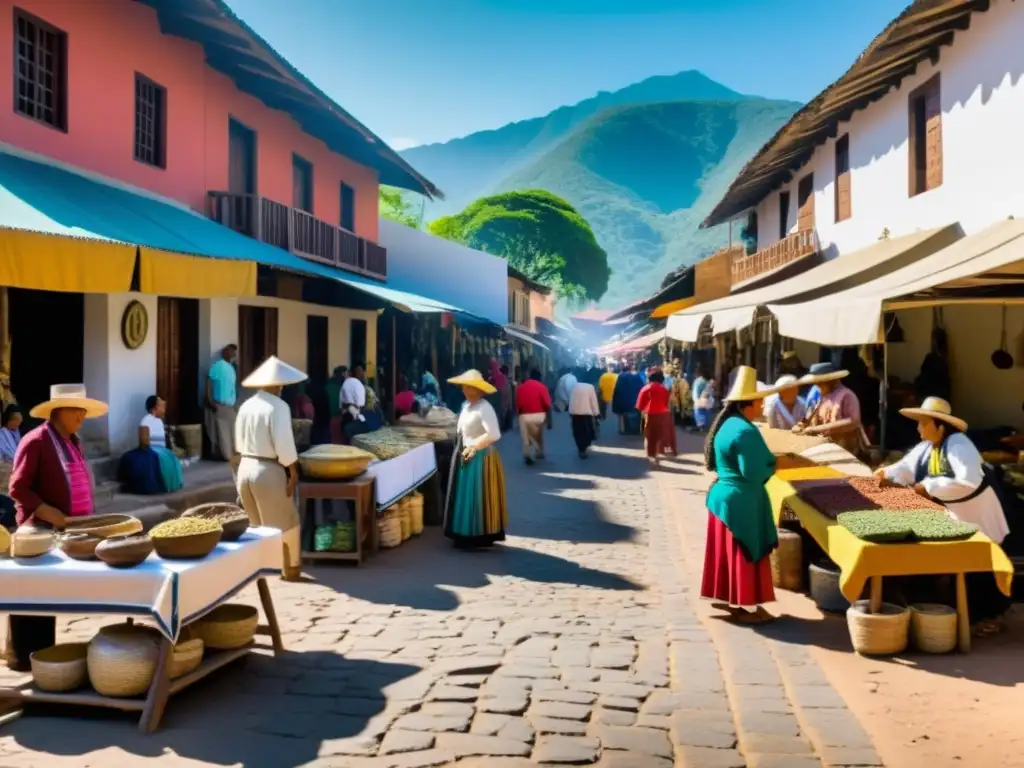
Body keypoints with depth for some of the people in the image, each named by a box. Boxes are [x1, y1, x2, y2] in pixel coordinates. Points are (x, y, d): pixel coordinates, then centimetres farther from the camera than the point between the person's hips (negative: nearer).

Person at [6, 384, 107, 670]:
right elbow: (17, 488, -14)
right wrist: (47, 512, -23)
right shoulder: (35, 441, -12)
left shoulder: (74, 442, 13)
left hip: (69, 531, 8)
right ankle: (22, 656, 10)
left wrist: (87, 518, 10)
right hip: (41, 532, -8)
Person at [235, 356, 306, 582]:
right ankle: (290, 568, 17)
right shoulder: (278, 406, -14)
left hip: (245, 468, 7)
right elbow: (284, 444, -18)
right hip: (268, 470, -7)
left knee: (259, 523, 20)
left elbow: (240, 442, 12)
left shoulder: (246, 406, 7)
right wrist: (293, 472, -10)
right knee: (286, 523, 9)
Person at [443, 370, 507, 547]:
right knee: (465, 497, 13)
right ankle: (467, 535, 21)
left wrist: (474, 446, -21)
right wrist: (460, 450, 7)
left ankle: (480, 537, 6)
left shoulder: (484, 408, -18)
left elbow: (494, 434, -26)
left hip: (480, 458, -9)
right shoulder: (466, 406, 9)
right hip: (465, 457, 9)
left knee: (477, 498, -2)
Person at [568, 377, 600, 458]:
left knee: (578, 432, 9)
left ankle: (581, 449, 10)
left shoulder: (575, 386, 8)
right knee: (587, 432, 7)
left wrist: (570, 412, 16)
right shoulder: (590, 387, 0)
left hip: (575, 412, 3)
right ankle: (583, 449, 1)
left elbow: (571, 400, 10)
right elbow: (594, 401, -1)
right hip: (587, 412, -3)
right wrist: (596, 413, 5)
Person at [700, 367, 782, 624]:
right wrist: (773, 466, -5)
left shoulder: (727, 424, 9)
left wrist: (765, 464, 11)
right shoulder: (745, 431, -22)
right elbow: (753, 474, -25)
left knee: (727, 551, 16)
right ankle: (743, 606, 8)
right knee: (744, 553, 0)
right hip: (740, 500, -10)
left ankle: (724, 597, 26)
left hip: (723, 494, 10)